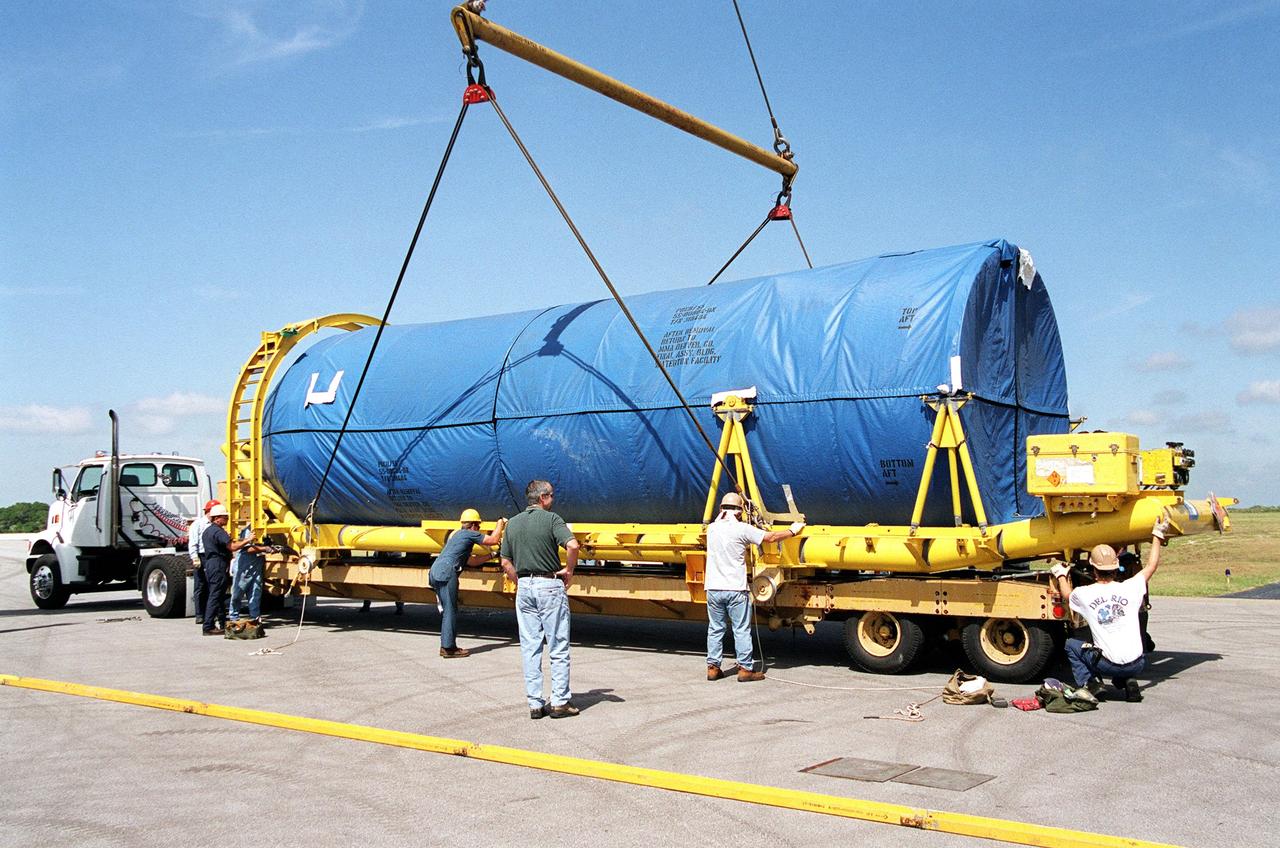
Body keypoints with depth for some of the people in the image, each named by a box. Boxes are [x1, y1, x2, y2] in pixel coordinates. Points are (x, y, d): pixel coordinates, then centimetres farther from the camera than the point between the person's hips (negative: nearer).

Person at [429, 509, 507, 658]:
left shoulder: (456, 535, 31)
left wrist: (491, 556, 34)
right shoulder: (470, 534, 3)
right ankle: (449, 648, -6)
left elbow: (470, 560, 33)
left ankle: (446, 646, 18)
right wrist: (500, 523, 19)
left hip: (434, 571, 9)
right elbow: (494, 539, 4)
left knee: (446, 610, 15)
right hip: (446, 572, -9)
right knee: (450, 611, -6)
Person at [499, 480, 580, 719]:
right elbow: (572, 545, -22)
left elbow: (506, 563, 10)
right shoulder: (551, 519, -7)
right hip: (550, 585, -5)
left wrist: (520, 584, 17)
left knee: (529, 648, 8)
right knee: (558, 647, 3)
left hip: (524, 587, 5)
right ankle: (559, 702, 4)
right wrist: (569, 570, -8)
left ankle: (535, 704, 9)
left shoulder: (512, 523, 10)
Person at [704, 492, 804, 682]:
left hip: (713, 588, 5)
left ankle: (712, 667, 15)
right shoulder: (742, 529, -9)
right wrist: (792, 531, 11)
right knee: (742, 630, 4)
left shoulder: (712, 528, 5)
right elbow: (770, 537, -2)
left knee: (715, 629, 12)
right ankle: (746, 669, 8)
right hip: (735, 589, -4)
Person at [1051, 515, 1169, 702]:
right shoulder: (1129, 589, -2)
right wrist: (1157, 536, 26)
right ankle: (1127, 682, 8)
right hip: (1136, 664, 2)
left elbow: (1067, 594, 22)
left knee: (1072, 645, 22)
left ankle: (1089, 683, 4)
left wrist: (1061, 575, 41)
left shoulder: (1085, 594, -4)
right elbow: (1152, 566, 15)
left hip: (1109, 664, -2)